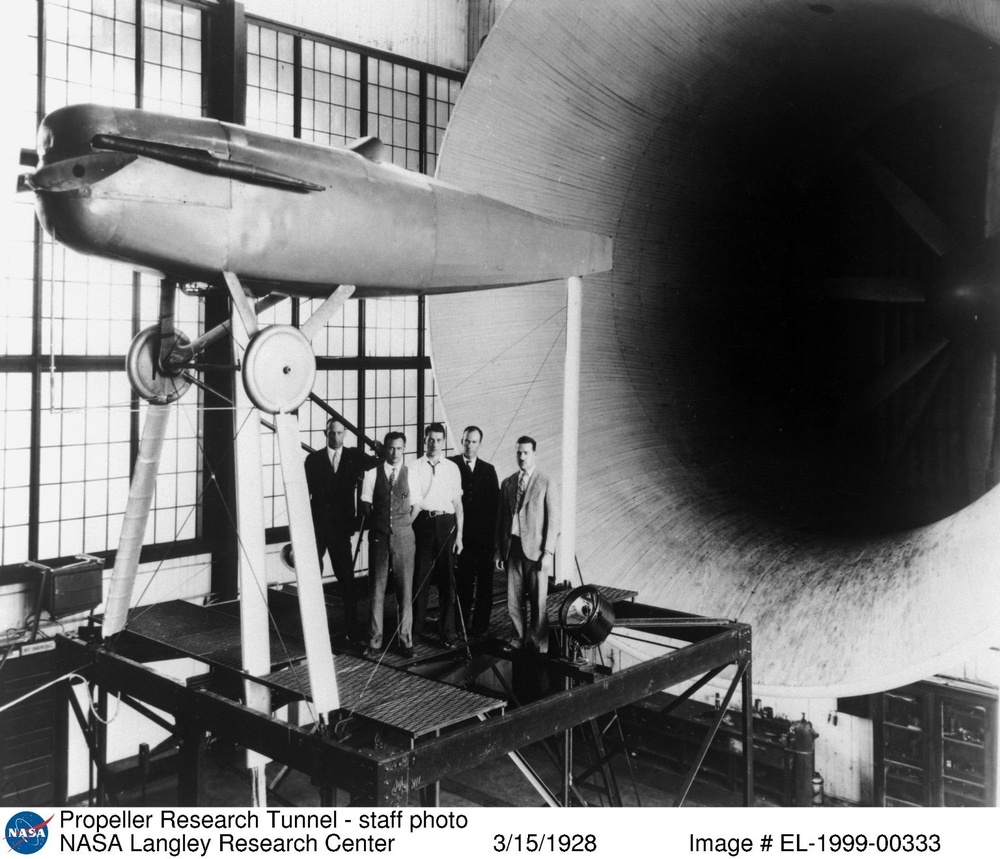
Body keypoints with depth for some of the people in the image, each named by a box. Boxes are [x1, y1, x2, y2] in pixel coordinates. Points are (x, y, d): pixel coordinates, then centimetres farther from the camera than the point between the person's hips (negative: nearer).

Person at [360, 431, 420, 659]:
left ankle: (405, 640, 14)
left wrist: (403, 525, 3)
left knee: (405, 589, 4)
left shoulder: (411, 474, 1)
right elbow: (365, 504, 8)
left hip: (403, 535, 0)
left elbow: (416, 506, 9)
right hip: (378, 536, 0)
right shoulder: (372, 474, 1)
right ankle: (374, 641, 10)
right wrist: (376, 525, 4)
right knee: (376, 589, 3)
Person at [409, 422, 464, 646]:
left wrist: (459, 534, 4)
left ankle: (449, 631, 11)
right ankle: (416, 629, 14)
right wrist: (408, 530, -6)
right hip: (422, 522, -1)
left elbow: (457, 502, 9)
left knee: (447, 578, 4)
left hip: (446, 522, 1)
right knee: (420, 578, 2)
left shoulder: (452, 468, 9)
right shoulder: (415, 468, 5)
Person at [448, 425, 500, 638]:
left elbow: (495, 503, 8)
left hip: (484, 535, 3)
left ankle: (481, 624, 15)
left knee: (484, 582, 5)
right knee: (462, 581, 3)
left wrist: (492, 532, -1)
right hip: (461, 533, -3)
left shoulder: (488, 470, 11)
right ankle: (461, 623, 13)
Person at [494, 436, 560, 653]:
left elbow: (553, 520, -3)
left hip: (535, 549, -4)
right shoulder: (507, 483, 12)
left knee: (538, 600, -1)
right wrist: (498, 549, 9)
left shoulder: (546, 483, -1)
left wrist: (548, 552, -9)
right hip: (512, 548, 4)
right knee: (514, 599, 6)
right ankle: (518, 639, 19)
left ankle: (539, 644, 10)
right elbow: (500, 518, 14)